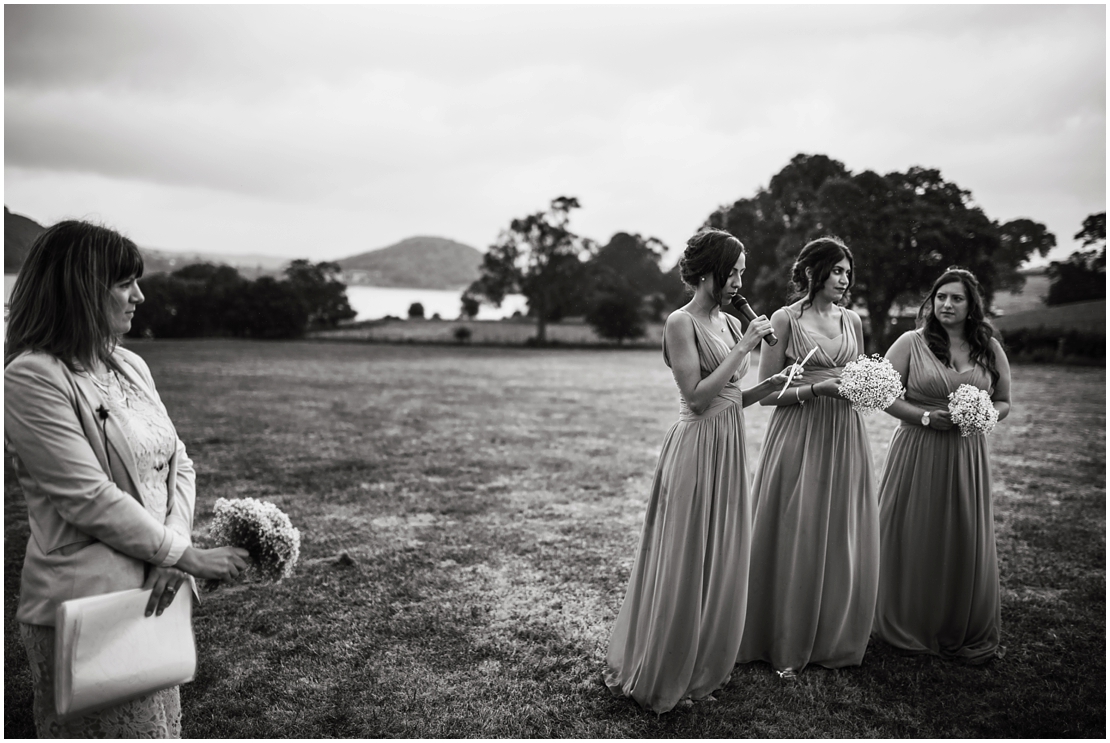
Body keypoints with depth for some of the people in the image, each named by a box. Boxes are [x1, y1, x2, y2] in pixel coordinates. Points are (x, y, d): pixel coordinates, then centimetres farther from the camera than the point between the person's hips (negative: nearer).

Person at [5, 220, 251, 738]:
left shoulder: (131, 366, 8)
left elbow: (178, 464, 6)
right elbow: (89, 499, -19)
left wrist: (173, 551, -10)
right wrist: (188, 556, -13)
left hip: (154, 594, 7)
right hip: (87, 606, -7)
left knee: (160, 726, 17)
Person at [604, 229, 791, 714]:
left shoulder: (731, 323, 11)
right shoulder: (681, 323, -12)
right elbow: (697, 397, -20)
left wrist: (770, 385, -1)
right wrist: (742, 350, -17)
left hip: (729, 449, 8)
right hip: (696, 449, -8)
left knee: (721, 561, 15)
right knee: (683, 565, 2)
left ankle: (705, 667, 32)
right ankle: (660, 676, 19)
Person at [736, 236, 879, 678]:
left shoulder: (852, 321, 11)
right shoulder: (785, 319, -4)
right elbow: (767, 392, -6)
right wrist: (816, 389, -18)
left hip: (845, 438, 5)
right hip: (798, 436, -5)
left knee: (842, 542, 9)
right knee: (794, 540, 1)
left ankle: (835, 640, 25)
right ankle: (787, 648, 15)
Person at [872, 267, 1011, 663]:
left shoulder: (989, 348, 6)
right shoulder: (911, 343, -2)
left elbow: (1004, 402, 13)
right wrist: (925, 416, -17)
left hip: (967, 456, 2)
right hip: (917, 453, -2)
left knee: (967, 541, 6)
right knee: (914, 540, 3)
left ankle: (968, 636, 25)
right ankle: (908, 629, 22)